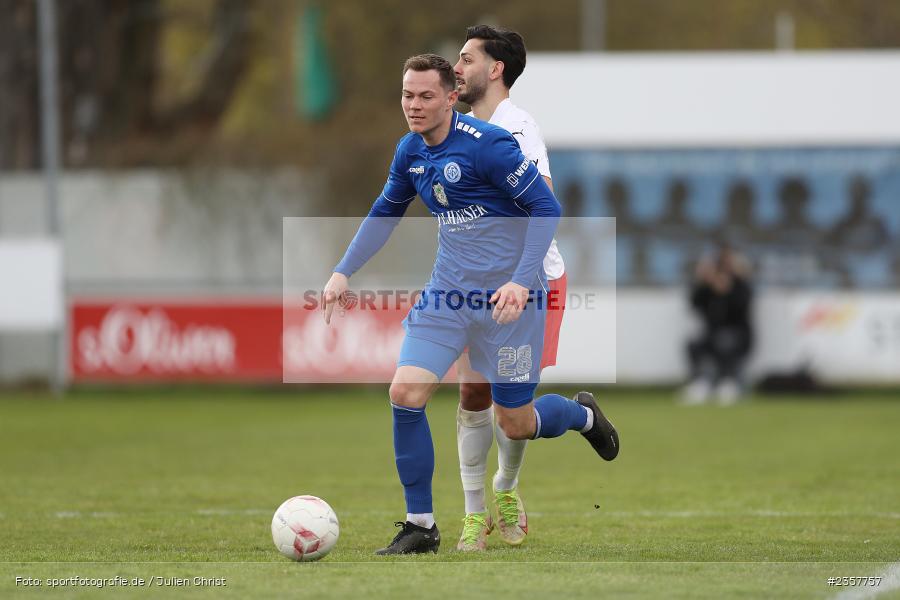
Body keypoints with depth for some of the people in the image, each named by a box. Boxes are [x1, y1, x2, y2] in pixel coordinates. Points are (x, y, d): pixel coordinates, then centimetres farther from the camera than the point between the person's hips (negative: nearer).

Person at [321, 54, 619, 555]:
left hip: (508, 295, -6)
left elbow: (546, 207, -18)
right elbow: (385, 213, 19)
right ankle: (421, 527, -1)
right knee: (405, 393, -13)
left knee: (516, 425, 3)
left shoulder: (488, 145, -19)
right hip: (449, 290, 6)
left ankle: (583, 415, 39)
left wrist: (522, 280, -27)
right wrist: (344, 272, 10)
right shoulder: (410, 151, 3)